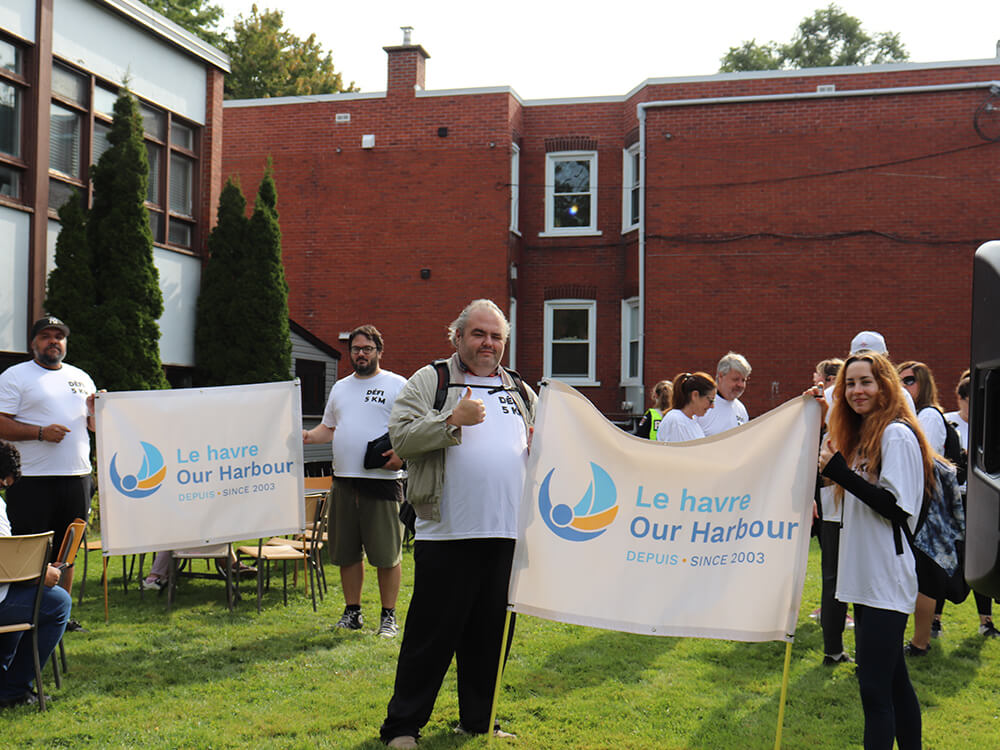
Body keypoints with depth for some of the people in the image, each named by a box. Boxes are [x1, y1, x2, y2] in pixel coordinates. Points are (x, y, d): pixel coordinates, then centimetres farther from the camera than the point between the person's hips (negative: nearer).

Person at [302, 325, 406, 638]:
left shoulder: (397, 385, 1)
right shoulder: (340, 387, 19)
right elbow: (329, 427, 25)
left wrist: (400, 453, -20)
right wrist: (309, 436, 5)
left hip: (382, 481, -5)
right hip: (344, 480, 6)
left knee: (387, 554, -2)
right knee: (347, 552, 10)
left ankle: (388, 616, 8)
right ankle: (352, 612, 21)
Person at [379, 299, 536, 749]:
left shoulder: (521, 392, 18)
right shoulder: (429, 382, 3)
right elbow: (400, 436, -9)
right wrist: (453, 420, -17)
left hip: (508, 534, 5)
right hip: (448, 531, -5)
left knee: (491, 631, 12)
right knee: (432, 632, -1)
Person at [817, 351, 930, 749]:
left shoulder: (897, 434, -13)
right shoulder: (862, 434, 16)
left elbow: (898, 509, -20)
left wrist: (840, 471, -21)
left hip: (887, 578, -10)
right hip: (867, 576, 10)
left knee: (875, 686, -10)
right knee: (893, 678, 16)